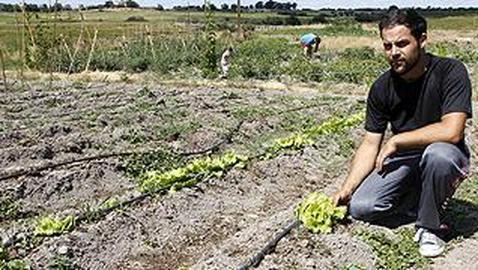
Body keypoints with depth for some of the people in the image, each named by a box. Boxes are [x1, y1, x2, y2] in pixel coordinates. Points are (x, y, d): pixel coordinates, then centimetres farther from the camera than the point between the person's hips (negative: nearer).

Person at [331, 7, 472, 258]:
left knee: (438, 153, -39)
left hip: (447, 155, -3)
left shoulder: (451, 72, -18)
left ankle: (430, 227, -12)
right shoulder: (382, 88, -6)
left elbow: (451, 131, -30)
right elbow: (370, 144, -4)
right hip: (404, 159, 4)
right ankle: (419, 201, 12)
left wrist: (395, 141, -22)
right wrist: (346, 189, -13)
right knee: (360, 207, -16)